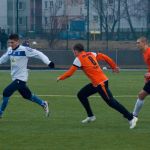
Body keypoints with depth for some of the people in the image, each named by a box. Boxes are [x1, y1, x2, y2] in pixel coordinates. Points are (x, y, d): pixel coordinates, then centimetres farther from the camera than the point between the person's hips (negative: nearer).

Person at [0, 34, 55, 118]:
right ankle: (43, 104, 36)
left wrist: (48, 62, -23)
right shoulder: (10, 50, 5)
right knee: (27, 95, 18)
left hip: (21, 78, -8)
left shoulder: (24, 50, -16)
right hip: (15, 78, 8)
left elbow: (38, 54, -15)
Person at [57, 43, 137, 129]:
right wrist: (114, 67, 21)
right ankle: (91, 116, 20)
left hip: (100, 83, -9)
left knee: (111, 102, -7)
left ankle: (131, 118, -8)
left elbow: (70, 73, -6)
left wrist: (60, 78, 10)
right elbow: (105, 57, 15)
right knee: (81, 95, 14)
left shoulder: (78, 59, -7)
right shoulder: (91, 54, 14)